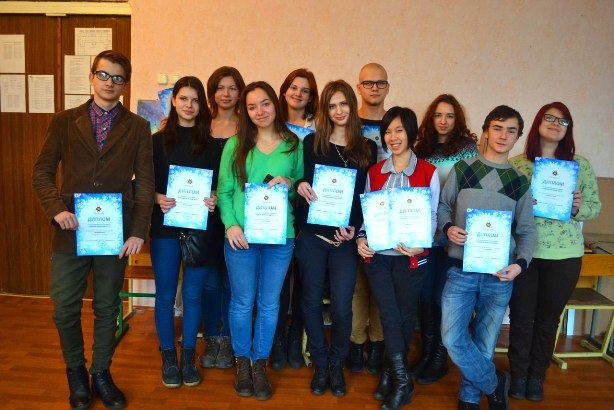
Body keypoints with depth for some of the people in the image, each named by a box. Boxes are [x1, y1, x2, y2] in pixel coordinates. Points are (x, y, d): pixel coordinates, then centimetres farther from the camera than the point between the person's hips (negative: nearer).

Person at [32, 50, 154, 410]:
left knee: (108, 308, 10)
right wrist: (57, 208, -11)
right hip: (71, 231, 1)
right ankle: (76, 373, 30)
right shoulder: (65, 122, 6)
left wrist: (139, 231, -7)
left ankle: (101, 374, 29)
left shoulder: (138, 128, 4)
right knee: (65, 310, 6)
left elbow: (145, 183, 0)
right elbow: (43, 172, 6)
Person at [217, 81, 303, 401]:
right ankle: (242, 362, 31)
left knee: (269, 303, 11)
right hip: (241, 236, -1)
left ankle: (260, 364, 29)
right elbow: (224, 190, 1)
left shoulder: (294, 144, 5)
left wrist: (290, 183, -10)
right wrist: (231, 224, -13)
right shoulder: (235, 144, 3)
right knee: (242, 302, 10)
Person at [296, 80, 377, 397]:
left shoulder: (366, 148, 6)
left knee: (341, 306, 0)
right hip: (311, 234, 1)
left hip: (345, 237, 0)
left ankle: (337, 365, 24)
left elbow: (365, 196, 4)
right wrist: (301, 186, -19)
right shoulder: (312, 142, 4)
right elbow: (304, 184, 5)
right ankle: (320, 365, 26)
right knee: (312, 301, 8)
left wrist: (353, 227, -11)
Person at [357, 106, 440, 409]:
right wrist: (361, 238, -8)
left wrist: (420, 246, -20)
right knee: (390, 317, -4)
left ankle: (390, 375, 26)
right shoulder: (374, 172, 10)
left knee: (404, 316, 8)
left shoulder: (428, 172, -1)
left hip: (410, 257, -2)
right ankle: (402, 381, 7)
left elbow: (431, 216, -4)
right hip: (377, 256, 2)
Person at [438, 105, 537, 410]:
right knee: (453, 338, -7)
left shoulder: (520, 182, 6)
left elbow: (527, 230, 5)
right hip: (461, 269, -1)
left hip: (499, 274, 1)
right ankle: (494, 385, 19)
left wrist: (521, 263, -12)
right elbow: (442, 206, 9)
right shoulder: (462, 169, 4)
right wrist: (448, 228, -13)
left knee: (484, 344, 8)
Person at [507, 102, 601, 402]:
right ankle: (518, 375, 26)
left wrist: (578, 208, -15)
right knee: (521, 317, 7)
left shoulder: (581, 165, 3)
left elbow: (595, 206, 6)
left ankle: (537, 376, 31)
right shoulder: (515, 164, -1)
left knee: (548, 318, 13)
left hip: (565, 254, 1)